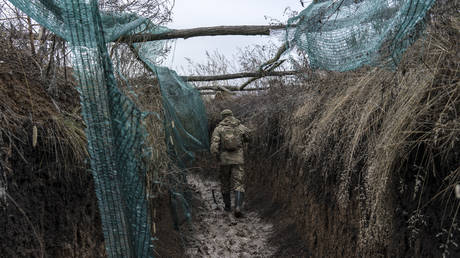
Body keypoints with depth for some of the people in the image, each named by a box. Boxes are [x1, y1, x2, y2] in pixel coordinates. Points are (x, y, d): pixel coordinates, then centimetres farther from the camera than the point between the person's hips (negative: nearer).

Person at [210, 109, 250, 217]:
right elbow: (248, 139, 21)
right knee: (238, 185, -1)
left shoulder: (218, 129, 0)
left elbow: (214, 147, -10)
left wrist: (218, 156, 6)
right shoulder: (241, 127, 4)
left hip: (224, 160, 1)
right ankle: (238, 207, -19)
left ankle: (228, 206, 31)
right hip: (238, 160, 0)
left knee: (225, 184, 19)